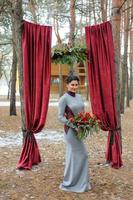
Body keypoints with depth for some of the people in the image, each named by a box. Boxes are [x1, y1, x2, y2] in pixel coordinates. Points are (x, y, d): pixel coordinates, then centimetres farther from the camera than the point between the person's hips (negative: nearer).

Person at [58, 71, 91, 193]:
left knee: (73, 155, 14)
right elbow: (60, 117, -15)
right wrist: (74, 126, -20)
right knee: (81, 154, -3)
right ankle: (71, 183, 12)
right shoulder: (64, 98, -12)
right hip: (71, 130, -7)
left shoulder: (79, 97, 9)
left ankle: (70, 182, 26)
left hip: (80, 130, 7)